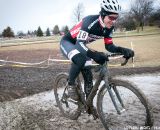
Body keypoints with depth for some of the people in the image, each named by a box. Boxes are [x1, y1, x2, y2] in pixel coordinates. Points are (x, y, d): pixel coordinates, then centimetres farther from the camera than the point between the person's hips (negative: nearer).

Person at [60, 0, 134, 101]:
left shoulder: (109, 27, -14)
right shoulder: (90, 21, -35)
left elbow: (109, 46, -9)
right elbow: (79, 44, -42)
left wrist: (123, 50, -28)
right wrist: (94, 54, -59)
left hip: (80, 45, 7)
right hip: (67, 42, -6)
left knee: (88, 75, 0)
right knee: (80, 59, -38)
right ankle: (71, 84, -11)